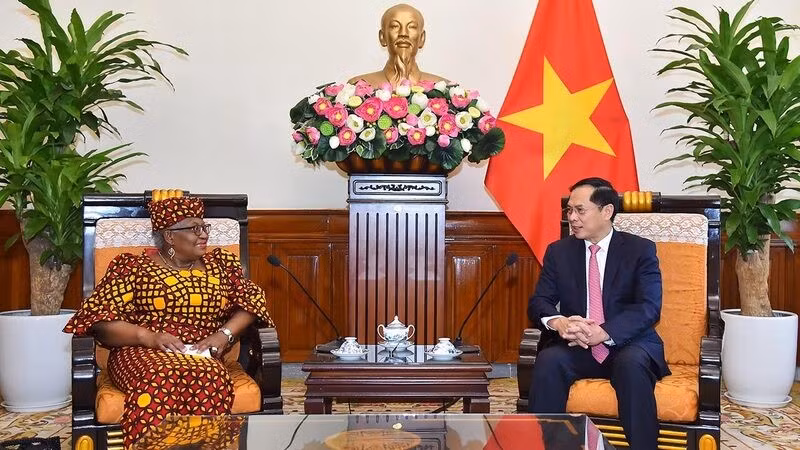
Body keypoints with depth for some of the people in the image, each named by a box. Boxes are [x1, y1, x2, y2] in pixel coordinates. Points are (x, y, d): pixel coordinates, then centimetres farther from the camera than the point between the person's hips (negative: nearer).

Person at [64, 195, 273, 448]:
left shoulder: (220, 264, 18)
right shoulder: (133, 266, 7)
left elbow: (250, 302, 13)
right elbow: (100, 319, 0)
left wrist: (224, 334, -6)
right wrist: (149, 337, -15)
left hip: (199, 356, 2)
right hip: (142, 352, -2)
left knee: (210, 381, -36)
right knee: (160, 381, -39)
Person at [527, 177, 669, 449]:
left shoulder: (641, 250, 1)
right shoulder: (558, 251, 9)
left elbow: (649, 308, -11)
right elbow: (538, 302, 1)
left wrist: (603, 333, -28)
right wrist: (558, 321, -24)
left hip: (628, 346, -2)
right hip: (578, 348, 2)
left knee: (632, 363, -35)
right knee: (548, 360, -29)